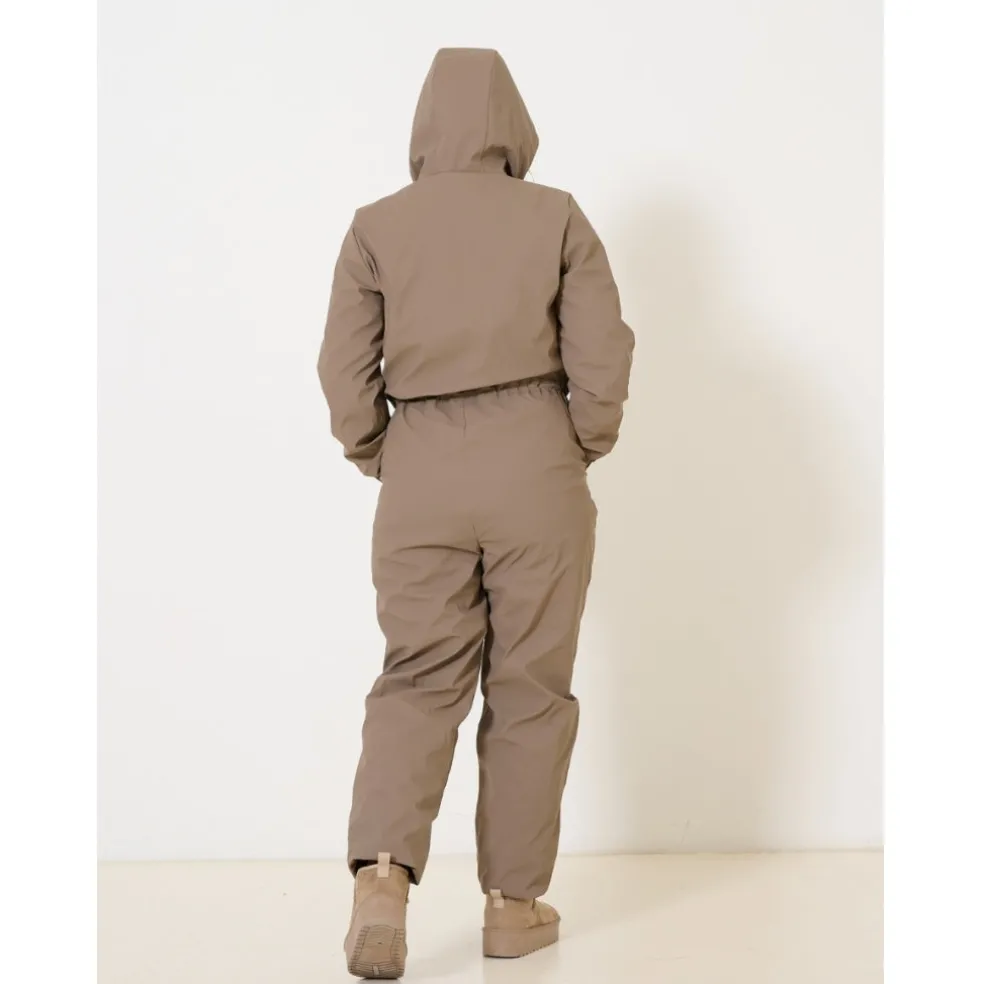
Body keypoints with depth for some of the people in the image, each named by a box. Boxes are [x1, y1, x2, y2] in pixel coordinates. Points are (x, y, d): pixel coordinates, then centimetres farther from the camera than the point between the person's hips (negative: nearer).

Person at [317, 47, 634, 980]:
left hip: (421, 473, 1)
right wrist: (581, 451, 11)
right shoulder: (557, 216, 2)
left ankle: (383, 871, -12)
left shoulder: (378, 225, 3)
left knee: (418, 679, 9)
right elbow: (601, 359, -4)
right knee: (529, 687, 10)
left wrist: (383, 463, 13)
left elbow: (345, 370, 0)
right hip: (534, 465, -1)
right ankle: (513, 903, 17)